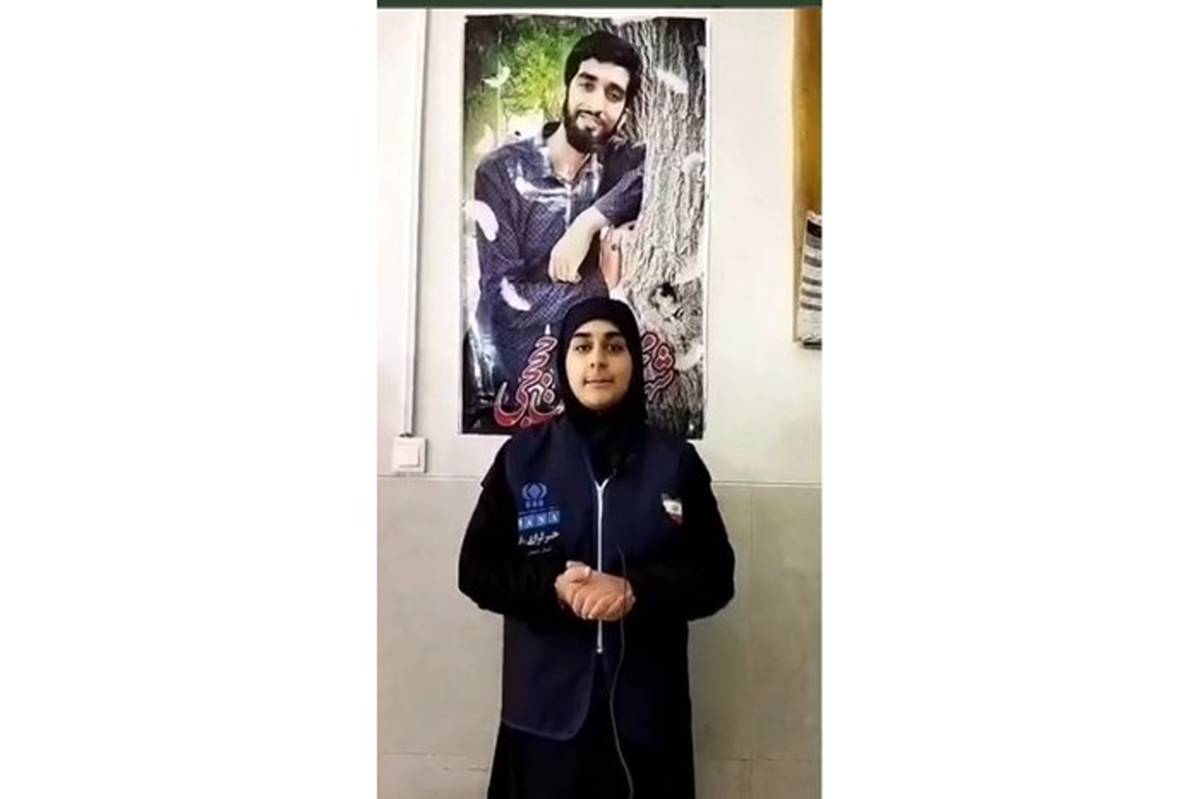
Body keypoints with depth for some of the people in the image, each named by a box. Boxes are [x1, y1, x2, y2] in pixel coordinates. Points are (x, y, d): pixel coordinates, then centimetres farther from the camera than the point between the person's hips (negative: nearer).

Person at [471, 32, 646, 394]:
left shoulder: (620, 162, 1)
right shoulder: (501, 171, -8)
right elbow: (503, 296, -15)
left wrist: (589, 223, -26)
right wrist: (604, 284, -19)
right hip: (517, 374, -2)